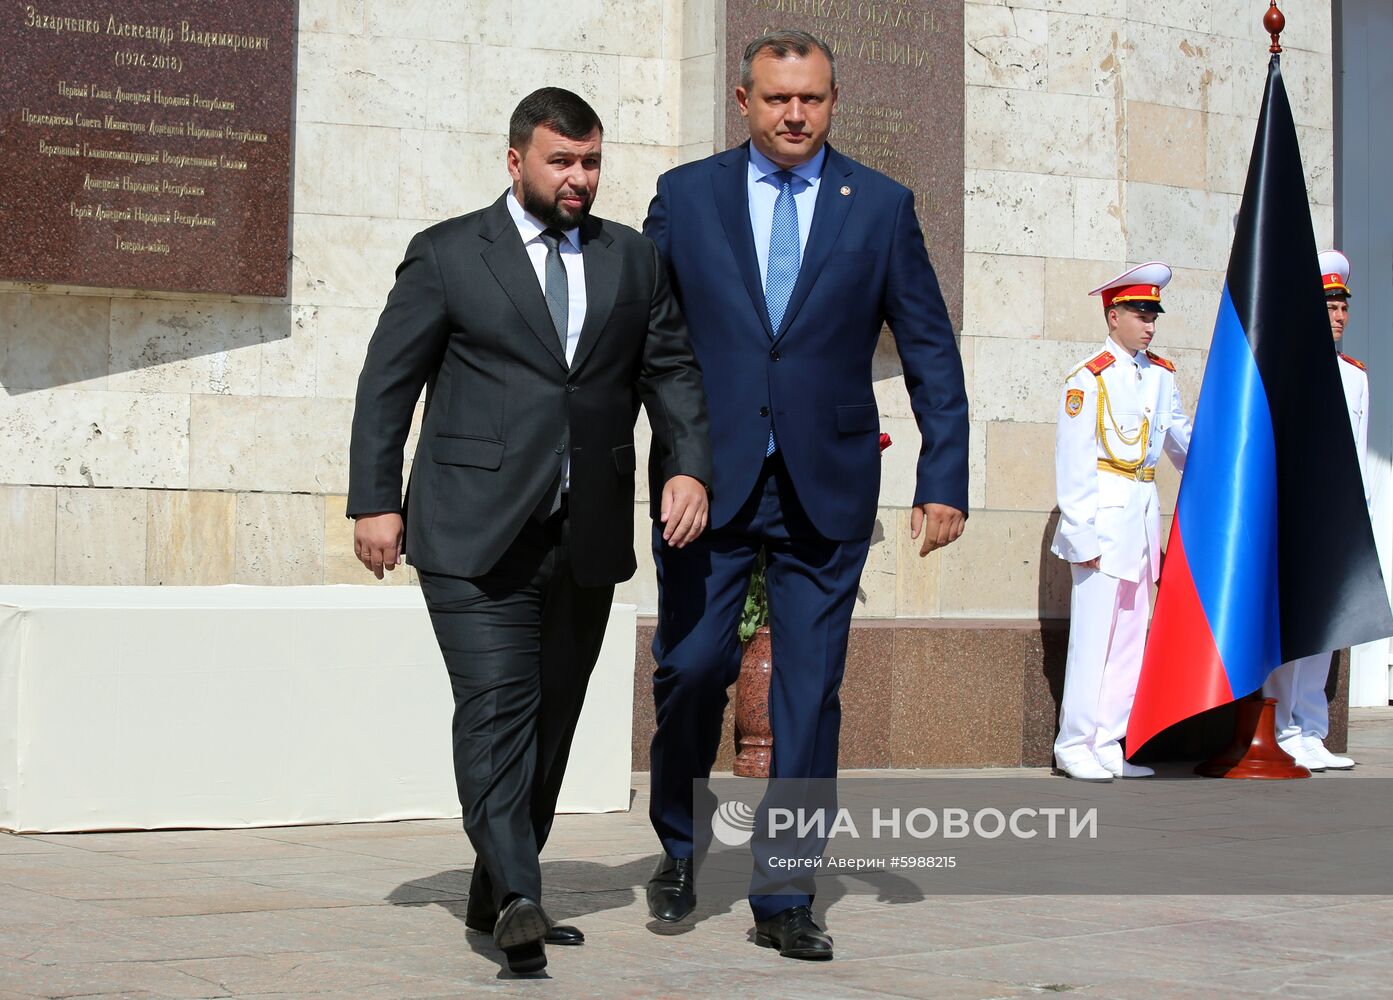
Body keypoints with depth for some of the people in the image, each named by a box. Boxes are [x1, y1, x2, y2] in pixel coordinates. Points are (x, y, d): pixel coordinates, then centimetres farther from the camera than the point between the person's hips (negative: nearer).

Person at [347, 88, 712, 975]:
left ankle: (495, 896, 19)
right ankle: (517, 897, -20)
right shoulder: (448, 255, 3)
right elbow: (388, 382, 3)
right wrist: (375, 501, -4)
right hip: (477, 535, -4)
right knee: (495, 707, -14)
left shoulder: (634, 260, 13)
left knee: (553, 717, 8)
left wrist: (689, 466, -5)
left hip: (587, 538, 4)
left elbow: (673, 372, 13)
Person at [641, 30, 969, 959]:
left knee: (810, 696, 1)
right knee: (691, 666, -3)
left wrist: (945, 480, -1)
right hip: (707, 479, 0)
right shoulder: (686, 195, 4)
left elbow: (931, 350, 6)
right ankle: (680, 847, 23)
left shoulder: (881, 205, 4)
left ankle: (785, 900, 11)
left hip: (827, 489, 0)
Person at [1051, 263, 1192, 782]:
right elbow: (1073, 463, -10)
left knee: (1132, 632, 9)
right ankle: (1075, 744, 4)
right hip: (1104, 516, -7)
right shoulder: (1089, 378, -9)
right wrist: (1081, 535, -12)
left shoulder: (1161, 375, 9)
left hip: (1144, 514, 7)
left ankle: (1110, 743, 15)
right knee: (1094, 632, -5)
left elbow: (1181, 435, 23)